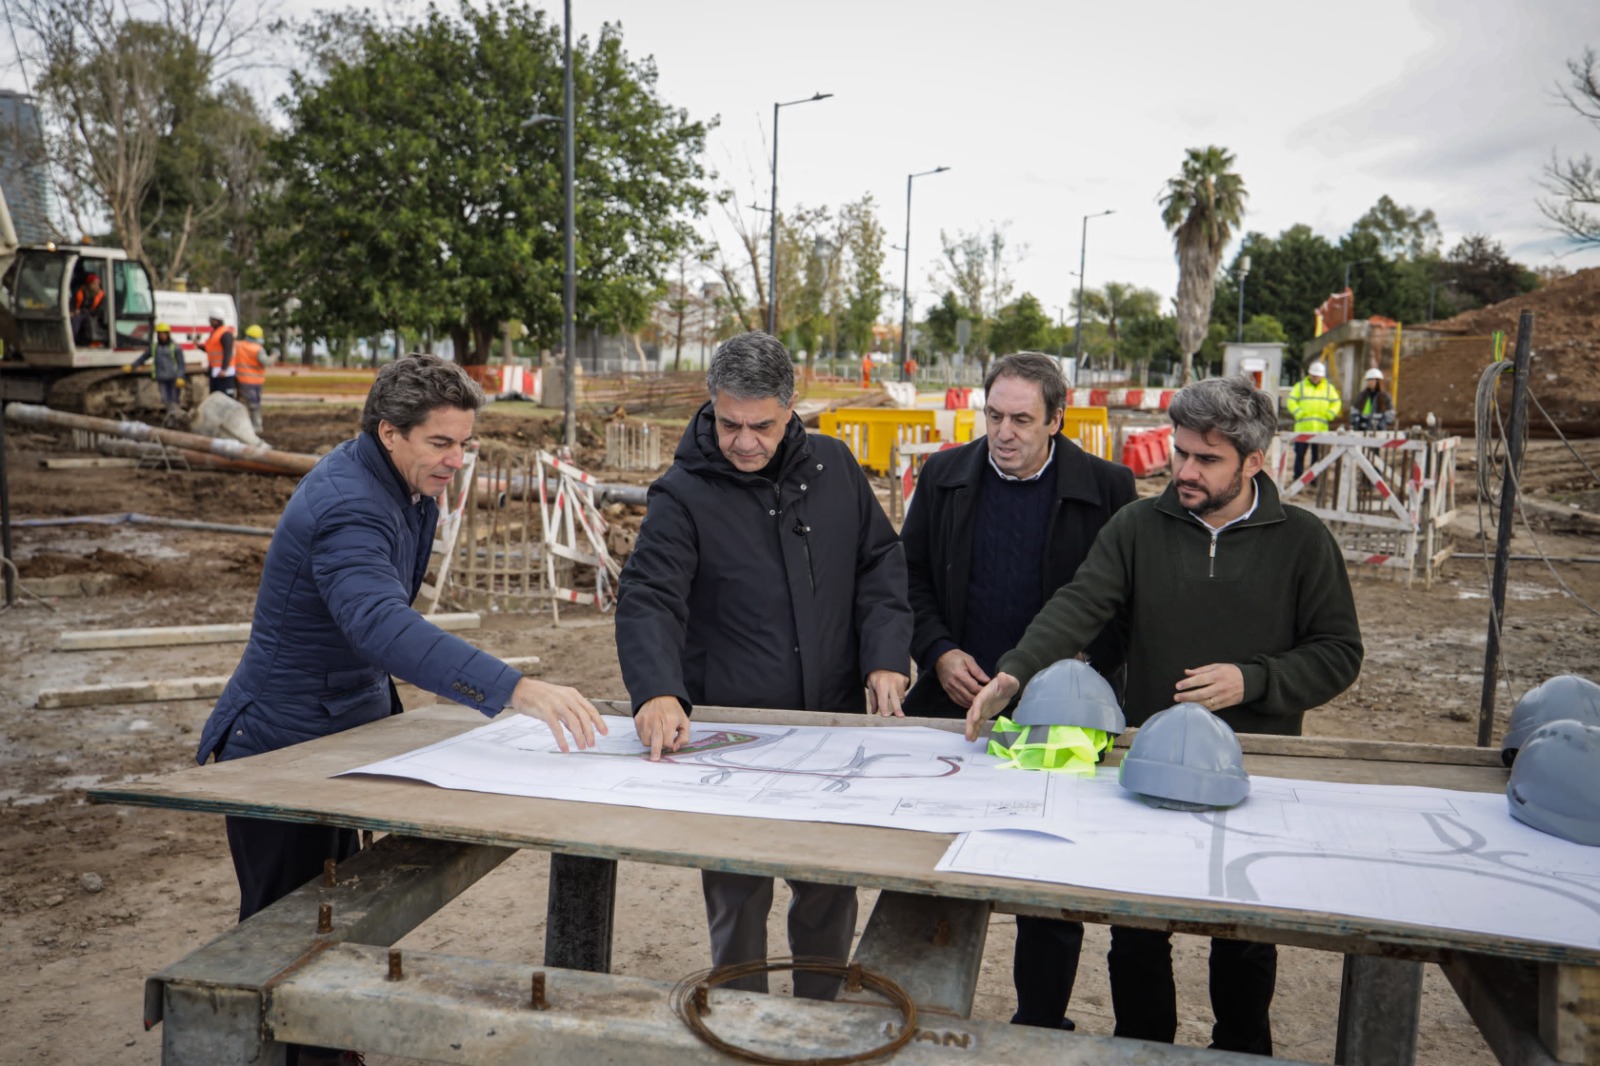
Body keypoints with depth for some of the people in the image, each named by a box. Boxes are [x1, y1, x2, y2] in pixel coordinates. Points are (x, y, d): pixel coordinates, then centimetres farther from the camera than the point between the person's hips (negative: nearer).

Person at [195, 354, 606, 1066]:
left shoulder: (402, 486, 1)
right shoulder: (348, 507, -30)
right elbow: (381, 623, -50)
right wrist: (515, 688, -61)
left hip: (337, 733, 10)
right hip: (281, 748, -10)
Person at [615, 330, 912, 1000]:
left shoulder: (834, 466, 4)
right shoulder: (684, 494, -9)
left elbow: (880, 563, 10)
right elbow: (647, 599, -19)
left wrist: (886, 656, -4)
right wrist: (657, 692, -37)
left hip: (837, 720, 4)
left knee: (831, 891, 15)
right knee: (737, 899, 7)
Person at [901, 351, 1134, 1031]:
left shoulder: (1107, 488, -5)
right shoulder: (944, 477, 4)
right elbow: (910, 577, 8)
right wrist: (938, 654, -6)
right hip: (954, 704, 3)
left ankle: (1041, 1025, 29)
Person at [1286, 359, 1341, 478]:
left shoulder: (1329, 387, 11)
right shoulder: (1301, 386, 6)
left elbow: (1336, 402, 13)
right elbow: (1291, 401, 2)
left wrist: (1329, 415, -2)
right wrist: (1298, 413, -10)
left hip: (1321, 428, 1)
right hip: (1302, 427, -1)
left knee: (1318, 455, 3)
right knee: (1300, 454, 1)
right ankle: (1297, 479, 7)